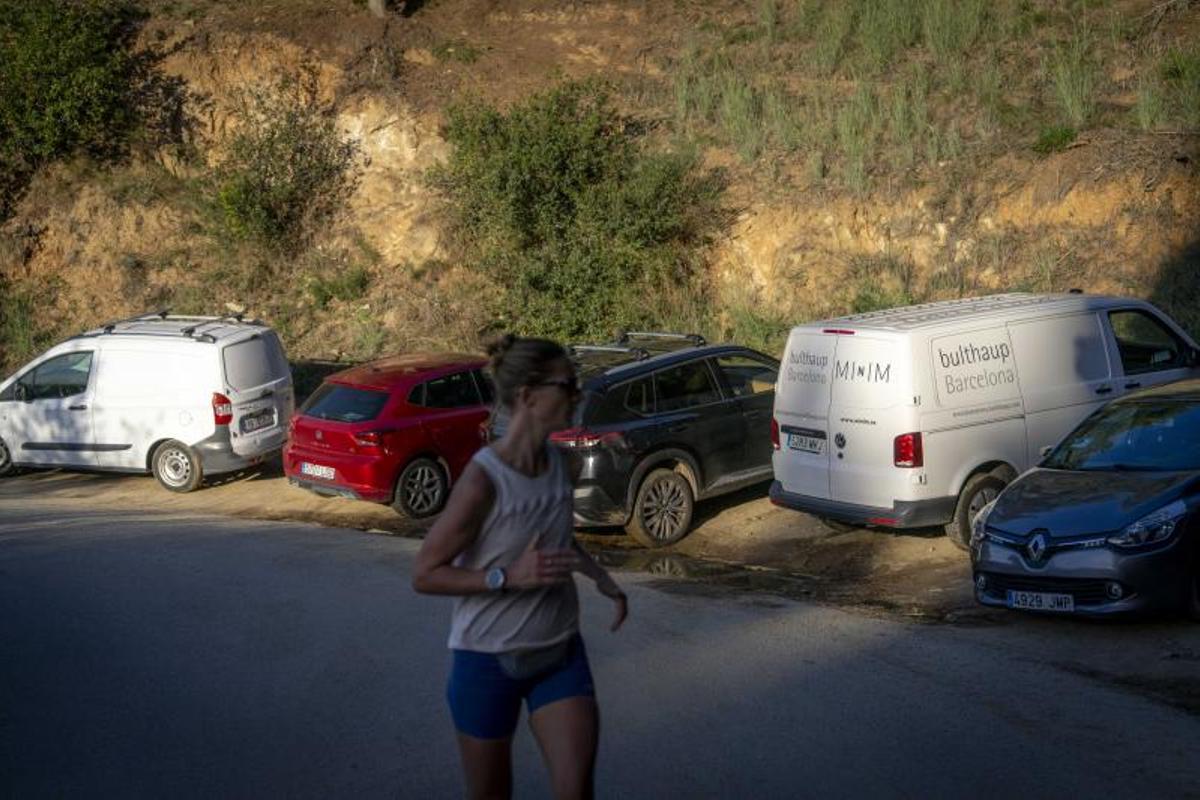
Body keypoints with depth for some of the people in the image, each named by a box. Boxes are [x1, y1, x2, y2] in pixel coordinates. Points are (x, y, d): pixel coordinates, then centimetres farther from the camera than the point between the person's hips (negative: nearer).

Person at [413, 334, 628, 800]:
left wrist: (601, 578, 4)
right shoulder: (484, 479, -22)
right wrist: (508, 577, -27)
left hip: (560, 652, 5)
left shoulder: (556, 461, -2)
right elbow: (425, 574, -17)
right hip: (488, 660, -5)